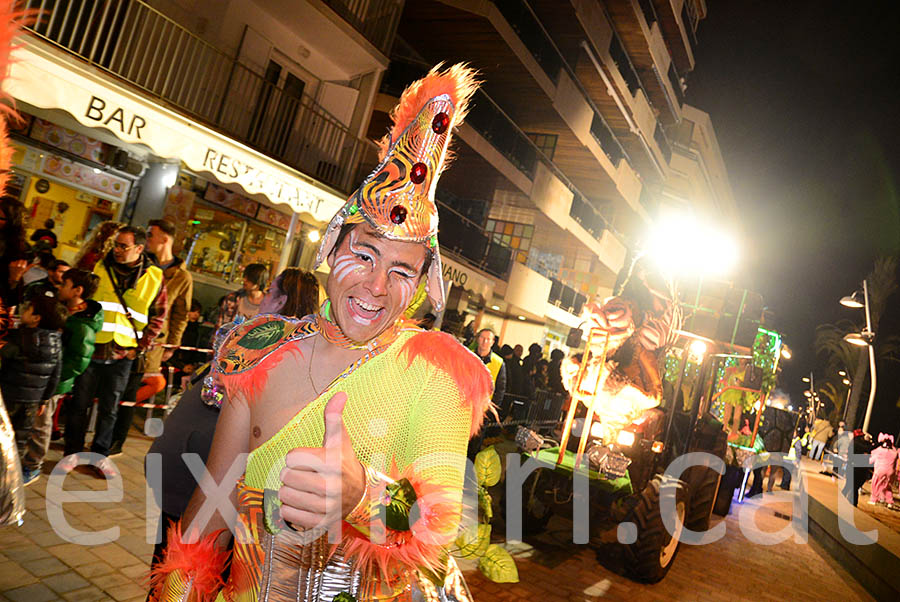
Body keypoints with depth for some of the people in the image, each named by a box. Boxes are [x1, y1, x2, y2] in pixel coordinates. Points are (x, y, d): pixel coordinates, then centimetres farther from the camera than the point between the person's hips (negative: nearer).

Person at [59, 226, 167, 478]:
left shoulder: (154, 278, 0)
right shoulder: (99, 268, -1)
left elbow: (159, 316, 7)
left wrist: (142, 345, -1)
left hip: (122, 355, 0)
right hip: (90, 349, 0)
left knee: (109, 408, 11)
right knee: (79, 403, 8)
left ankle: (100, 454, 25)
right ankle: (73, 453, 24)